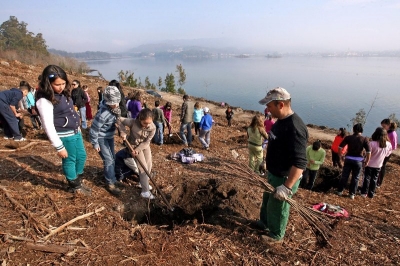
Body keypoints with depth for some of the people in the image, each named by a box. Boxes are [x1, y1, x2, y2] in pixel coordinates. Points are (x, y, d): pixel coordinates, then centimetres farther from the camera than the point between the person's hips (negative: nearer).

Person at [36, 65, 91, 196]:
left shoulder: (63, 93, 3)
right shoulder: (44, 100, -21)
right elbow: (48, 126, -20)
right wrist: (59, 147, -17)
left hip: (76, 132, 8)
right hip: (65, 136, -8)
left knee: (82, 156, 20)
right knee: (70, 160, 9)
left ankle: (78, 180, 42)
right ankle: (74, 186, 32)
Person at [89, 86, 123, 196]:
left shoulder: (115, 109, -10)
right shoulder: (103, 114, -32)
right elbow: (94, 129, -24)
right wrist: (95, 144, -17)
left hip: (110, 136, 8)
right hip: (101, 138, -8)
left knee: (113, 158, 17)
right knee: (108, 160, -7)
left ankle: (112, 179, 35)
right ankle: (111, 184, 4)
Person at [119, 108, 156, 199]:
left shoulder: (153, 127, -24)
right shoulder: (133, 122, -32)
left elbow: (146, 142, -19)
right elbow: (121, 121, -17)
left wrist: (137, 150, -25)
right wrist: (123, 133, -25)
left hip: (144, 146, 4)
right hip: (134, 145, -4)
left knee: (149, 165, 7)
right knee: (143, 167, -8)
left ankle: (143, 182, 33)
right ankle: (145, 191, -1)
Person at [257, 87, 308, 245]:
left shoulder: (295, 127, -31)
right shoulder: (281, 120, 1)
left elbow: (300, 163, -33)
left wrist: (287, 187, -34)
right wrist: (268, 167, 23)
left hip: (285, 178, -9)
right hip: (273, 174, 9)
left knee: (278, 207, 12)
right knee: (267, 200, 27)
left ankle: (276, 236, 36)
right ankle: (264, 223, 51)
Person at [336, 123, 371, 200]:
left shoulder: (348, 137, -6)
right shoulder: (365, 139, -7)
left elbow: (340, 147, -9)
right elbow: (369, 152, -11)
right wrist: (367, 161, 1)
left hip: (348, 159, 1)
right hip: (358, 160, 0)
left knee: (344, 176, 14)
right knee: (355, 178, 13)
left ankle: (340, 191, 24)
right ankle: (352, 194, 22)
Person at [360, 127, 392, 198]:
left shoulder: (372, 143, -25)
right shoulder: (388, 144, -12)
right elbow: (387, 154, 3)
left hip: (369, 164, -3)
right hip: (378, 165, 3)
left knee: (367, 178, 12)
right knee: (374, 179, 17)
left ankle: (364, 193, 19)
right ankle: (371, 194, 26)